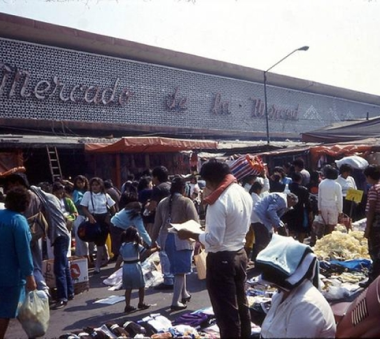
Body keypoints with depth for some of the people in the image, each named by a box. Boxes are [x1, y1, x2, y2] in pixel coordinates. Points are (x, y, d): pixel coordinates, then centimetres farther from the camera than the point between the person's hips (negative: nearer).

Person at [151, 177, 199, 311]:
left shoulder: (162, 202, 10)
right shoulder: (186, 201, -5)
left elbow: (157, 224, 13)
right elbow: (195, 222, -11)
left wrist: (153, 240, 21)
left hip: (166, 238, 6)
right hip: (181, 239, -6)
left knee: (178, 268, 20)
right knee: (180, 270, 0)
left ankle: (184, 294, 34)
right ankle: (175, 302, -1)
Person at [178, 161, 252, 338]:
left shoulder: (219, 202, -23)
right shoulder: (244, 193, 4)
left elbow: (213, 240, -24)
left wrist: (190, 234, -11)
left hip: (221, 259, -9)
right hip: (240, 254, 9)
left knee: (226, 311, 5)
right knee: (241, 304, 21)